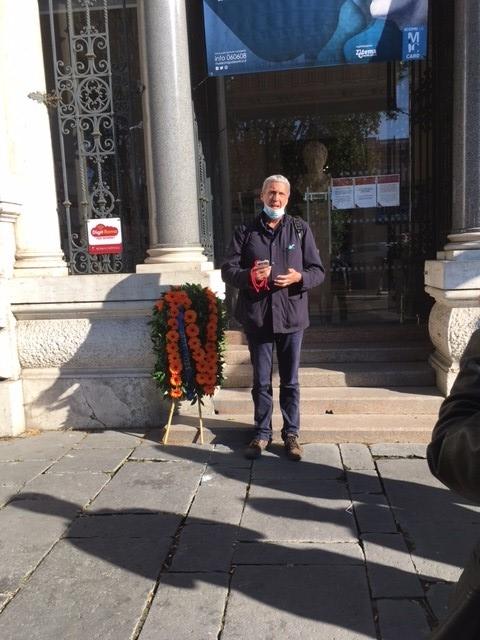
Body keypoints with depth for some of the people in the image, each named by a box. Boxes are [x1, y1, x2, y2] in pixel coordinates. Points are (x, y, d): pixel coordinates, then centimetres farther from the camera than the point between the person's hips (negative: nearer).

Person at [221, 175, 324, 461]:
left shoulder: (301, 229, 5)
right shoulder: (245, 231, 5)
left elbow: (318, 270, 5)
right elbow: (228, 270, 2)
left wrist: (299, 277, -16)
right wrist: (249, 276, -18)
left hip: (291, 315, 0)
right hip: (257, 316, 0)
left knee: (290, 381, 10)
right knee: (261, 381, 11)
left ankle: (291, 433, 26)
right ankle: (262, 433, 26)